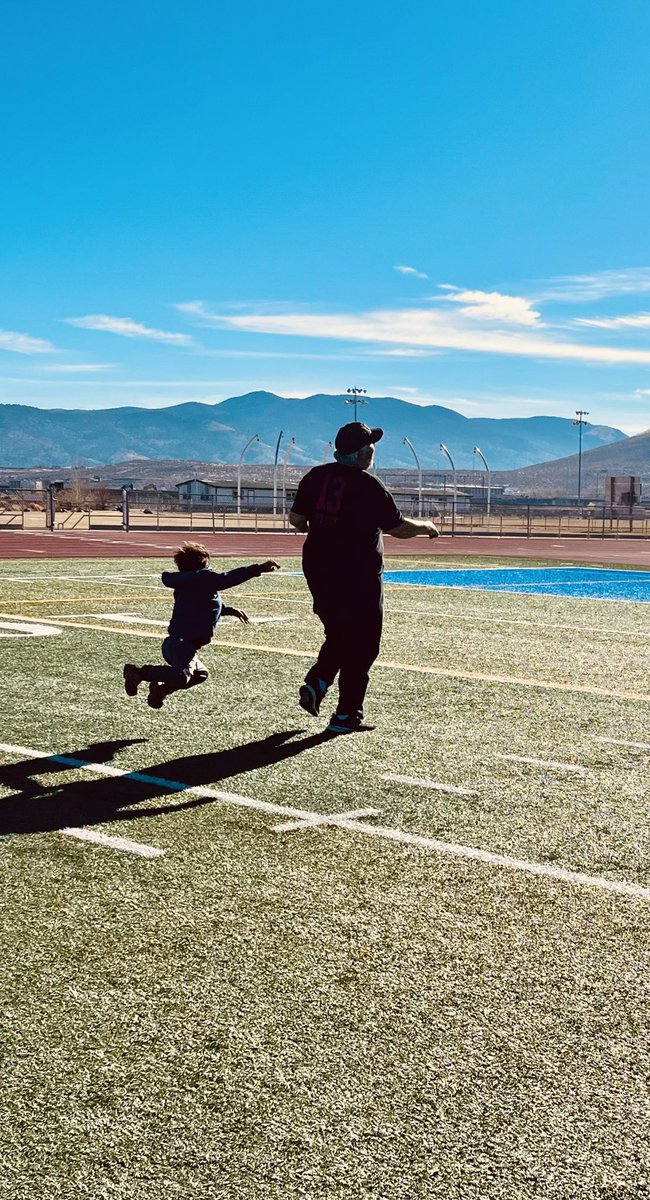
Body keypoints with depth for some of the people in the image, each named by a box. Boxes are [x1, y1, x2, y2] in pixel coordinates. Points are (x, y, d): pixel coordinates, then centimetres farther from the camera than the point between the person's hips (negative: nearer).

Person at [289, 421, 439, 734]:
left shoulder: (316, 476, 3)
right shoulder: (369, 485, -14)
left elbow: (296, 518, 7)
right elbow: (399, 528, -12)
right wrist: (426, 525, 7)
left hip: (317, 570, 7)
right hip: (359, 577, -6)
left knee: (338, 635, 24)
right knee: (361, 644, 5)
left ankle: (315, 685, 5)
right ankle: (346, 715, 8)